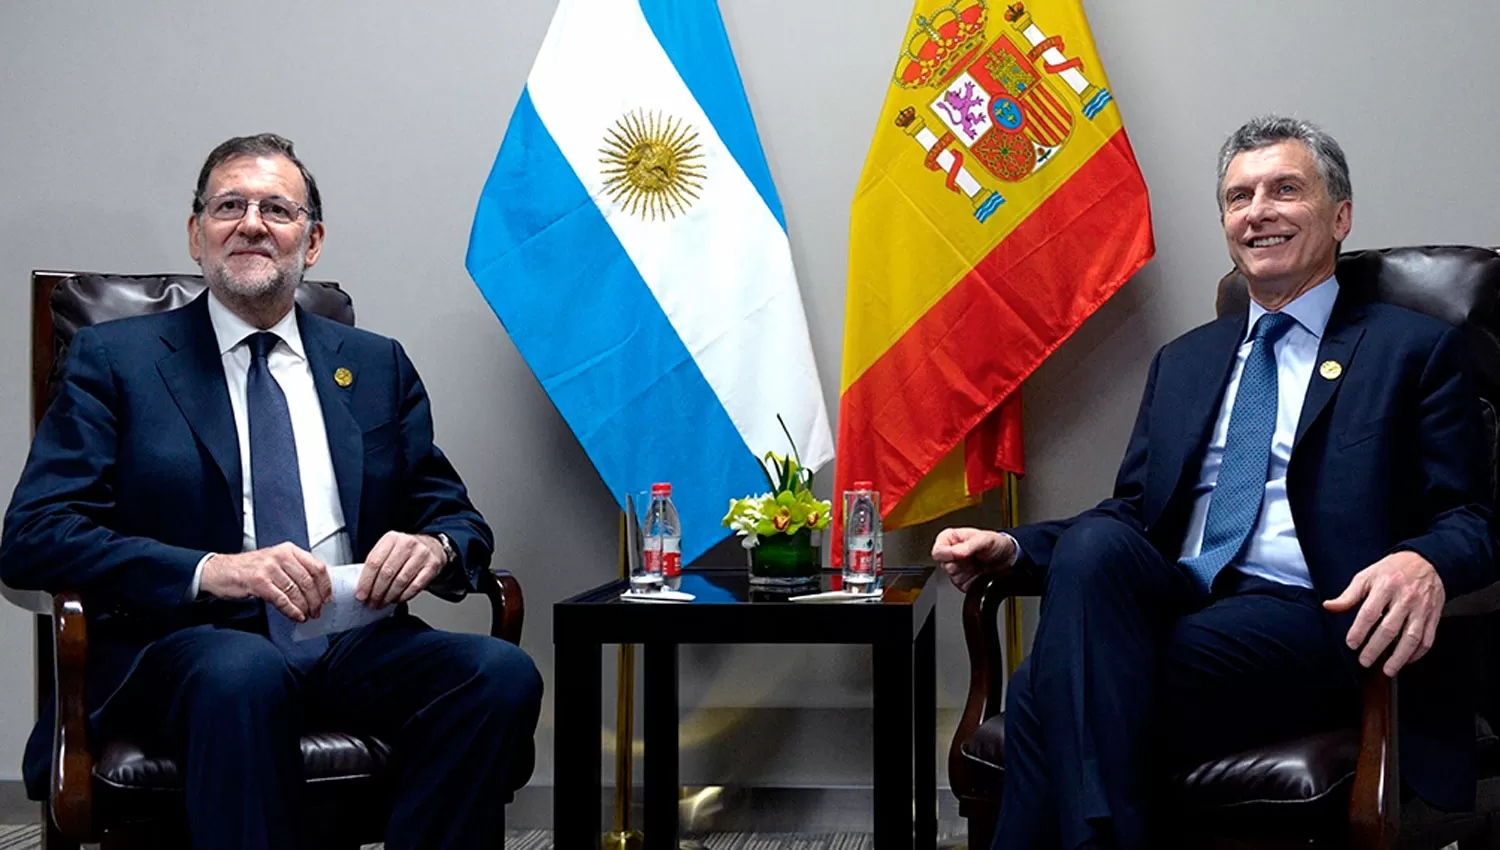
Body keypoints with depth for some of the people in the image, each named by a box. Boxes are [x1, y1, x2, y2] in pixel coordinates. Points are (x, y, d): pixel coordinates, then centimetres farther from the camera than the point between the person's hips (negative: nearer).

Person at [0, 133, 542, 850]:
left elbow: (459, 520, 19)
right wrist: (211, 570, -18)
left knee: (503, 672, -26)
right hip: (184, 646, -3)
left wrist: (434, 546, -9)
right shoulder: (115, 359, 9)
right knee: (241, 671, -39)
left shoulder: (377, 366, 19)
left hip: (353, 648, 4)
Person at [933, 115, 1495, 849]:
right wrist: (1015, 547, 2)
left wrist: (1425, 565, -23)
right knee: (1093, 544, -31)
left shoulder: (1416, 349, 9)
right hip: (1173, 606, 5)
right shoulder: (1183, 360, 25)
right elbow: (1134, 511, 21)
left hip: (1310, 622, -5)